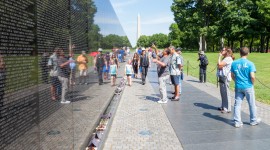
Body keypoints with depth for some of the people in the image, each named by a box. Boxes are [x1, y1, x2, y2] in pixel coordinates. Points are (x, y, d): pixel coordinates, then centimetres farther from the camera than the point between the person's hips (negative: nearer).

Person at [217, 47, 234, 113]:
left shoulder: (228, 59, -12)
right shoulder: (224, 58, 19)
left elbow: (219, 64, -20)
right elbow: (219, 67, 18)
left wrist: (219, 56, -10)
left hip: (225, 78, -10)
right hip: (222, 77, 10)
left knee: (226, 93, -6)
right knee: (223, 93, 15)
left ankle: (227, 108, -2)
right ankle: (223, 106, 24)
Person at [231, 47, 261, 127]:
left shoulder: (234, 63, -1)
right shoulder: (250, 64, -12)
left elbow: (232, 76, 5)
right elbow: (252, 76, -17)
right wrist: (252, 83, 1)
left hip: (238, 87, 3)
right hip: (248, 87, -2)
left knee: (237, 104, 8)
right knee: (252, 104, 14)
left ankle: (237, 122, 10)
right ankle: (254, 120, 29)